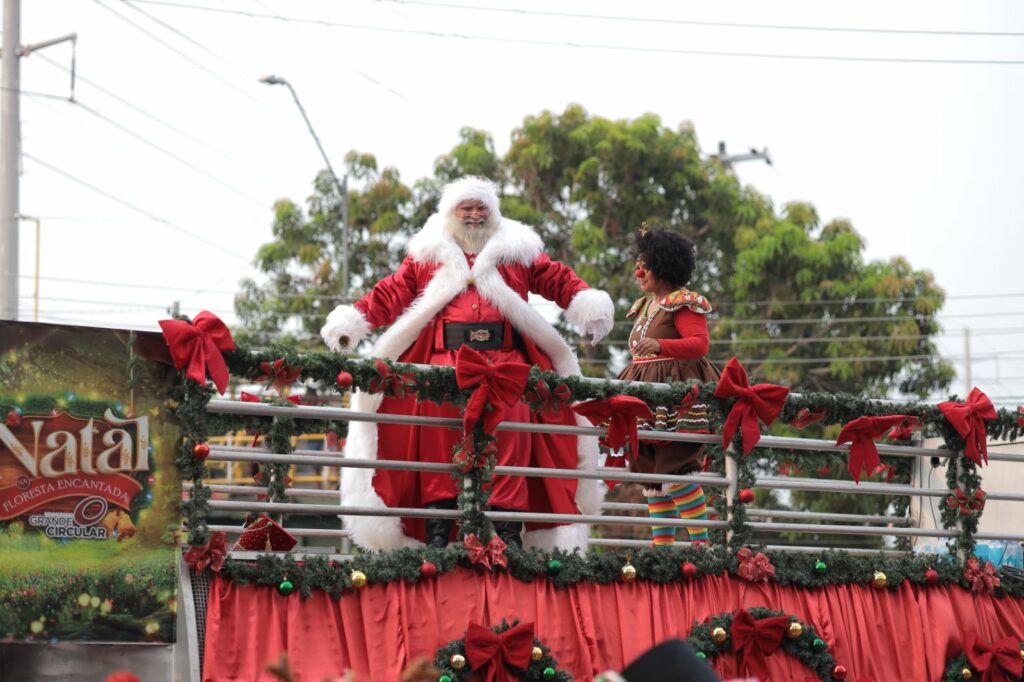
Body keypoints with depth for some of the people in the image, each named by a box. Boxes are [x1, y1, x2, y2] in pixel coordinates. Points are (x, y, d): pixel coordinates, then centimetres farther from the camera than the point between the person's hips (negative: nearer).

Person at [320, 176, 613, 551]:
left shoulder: (517, 251, 20)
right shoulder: (427, 255, 20)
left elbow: (559, 280, 13)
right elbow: (390, 294, 13)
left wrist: (588, 302, -6)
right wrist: (353, 319, -1)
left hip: (505, 359, 0)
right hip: (445, 359, 0)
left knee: (508, 437, -11)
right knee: (439, 435, -9)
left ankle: (509, 530, -9)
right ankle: (436, 533, -7)